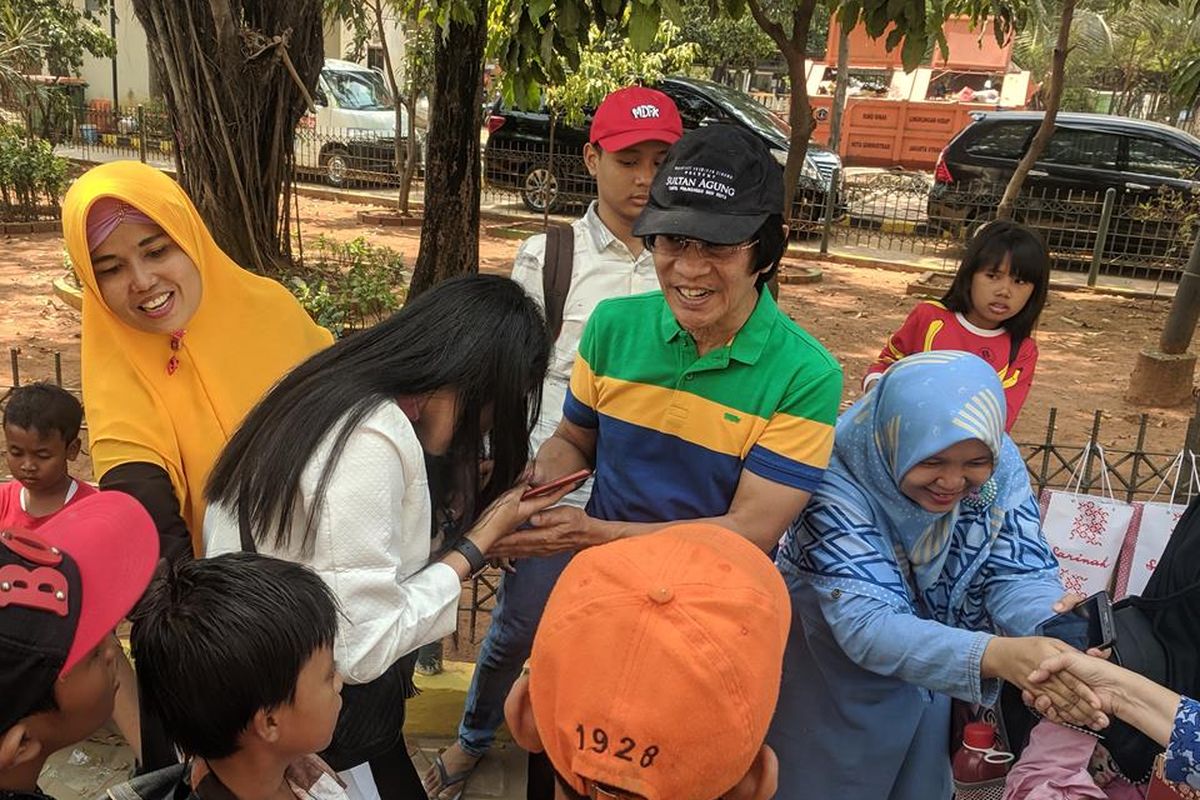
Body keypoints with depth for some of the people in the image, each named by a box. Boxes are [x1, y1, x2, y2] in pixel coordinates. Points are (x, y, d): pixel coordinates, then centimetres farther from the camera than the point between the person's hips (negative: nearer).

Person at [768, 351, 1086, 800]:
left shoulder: (1000, 469, -17)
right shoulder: (837, 480, -33)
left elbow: (1019, 573, -18)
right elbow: (864, 625, -39)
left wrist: (1056, 635, -41)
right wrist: (993, 654, -54)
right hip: (827, 687, -4)